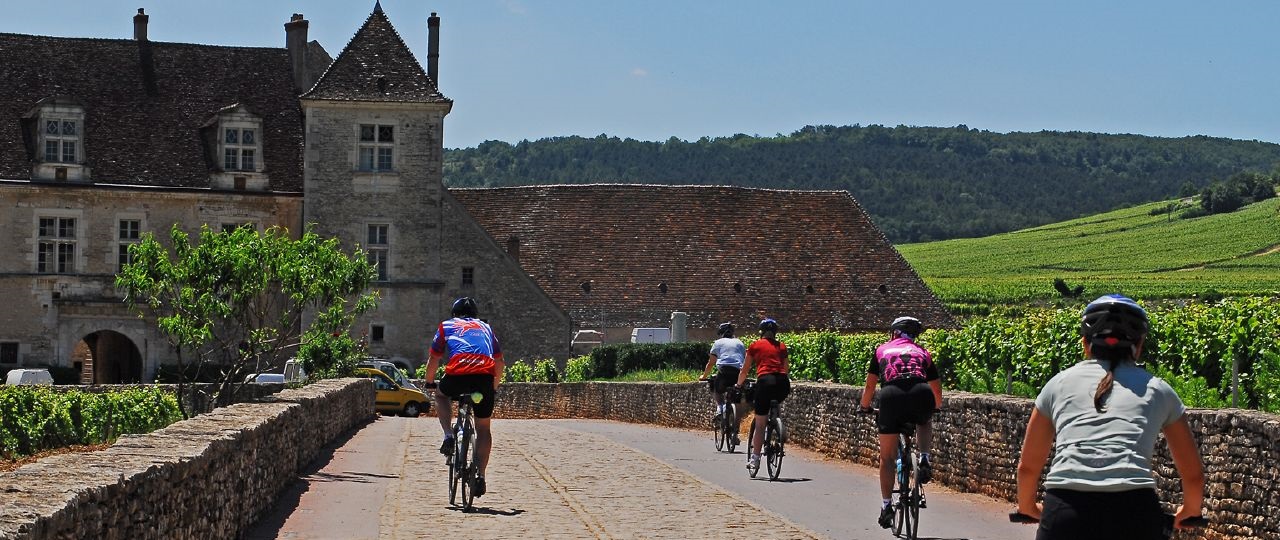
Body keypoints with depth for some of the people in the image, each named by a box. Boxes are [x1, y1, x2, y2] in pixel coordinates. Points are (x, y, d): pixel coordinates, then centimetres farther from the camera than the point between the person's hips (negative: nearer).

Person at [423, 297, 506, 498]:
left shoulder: (446, 326, 26)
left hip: (457, 375, -2)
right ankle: (480, 475, 7)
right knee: (483, 428, 16)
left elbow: (432, 361, 26)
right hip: (485, 377, 2)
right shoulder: (486, 327, 32)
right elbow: (500, 364, 31)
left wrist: (429, 383, 41)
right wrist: (494, 387, 44)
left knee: (441, 395, 33)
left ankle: (448, 436, 13)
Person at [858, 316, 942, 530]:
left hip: (891, 395, -1)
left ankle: (886, 506, 8)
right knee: (925, 423, 37)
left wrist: (864, 407, 46)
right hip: (921, 394, 1)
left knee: (887, 457, 12)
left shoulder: (882, 350, 27)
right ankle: (924, 460, 12)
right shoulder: (922, 352, 29)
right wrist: (937, 408, 55)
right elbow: (937, 389, 35)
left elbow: (870, 386, 28)